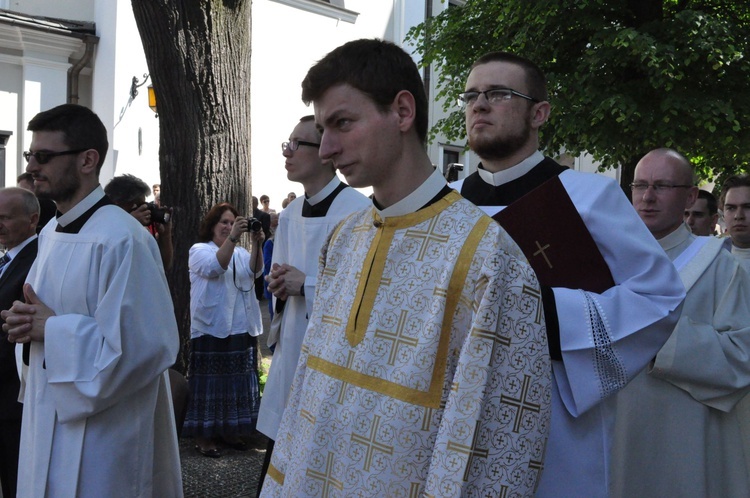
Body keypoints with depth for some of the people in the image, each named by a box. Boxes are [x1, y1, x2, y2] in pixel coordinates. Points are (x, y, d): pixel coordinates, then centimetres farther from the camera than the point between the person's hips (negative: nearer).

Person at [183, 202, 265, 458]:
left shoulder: (240, 252, 14)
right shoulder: (199, 250, 1)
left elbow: (255, 270, -6)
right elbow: (215, 266, -20)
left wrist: (257, 244, -23)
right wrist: (232, 238, -31)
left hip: (242, 329, 5)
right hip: (211, 329, -5)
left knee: (236, 381, 8)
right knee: (210, 381, -4)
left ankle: (228, 431, 20)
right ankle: (203, 435, 2)